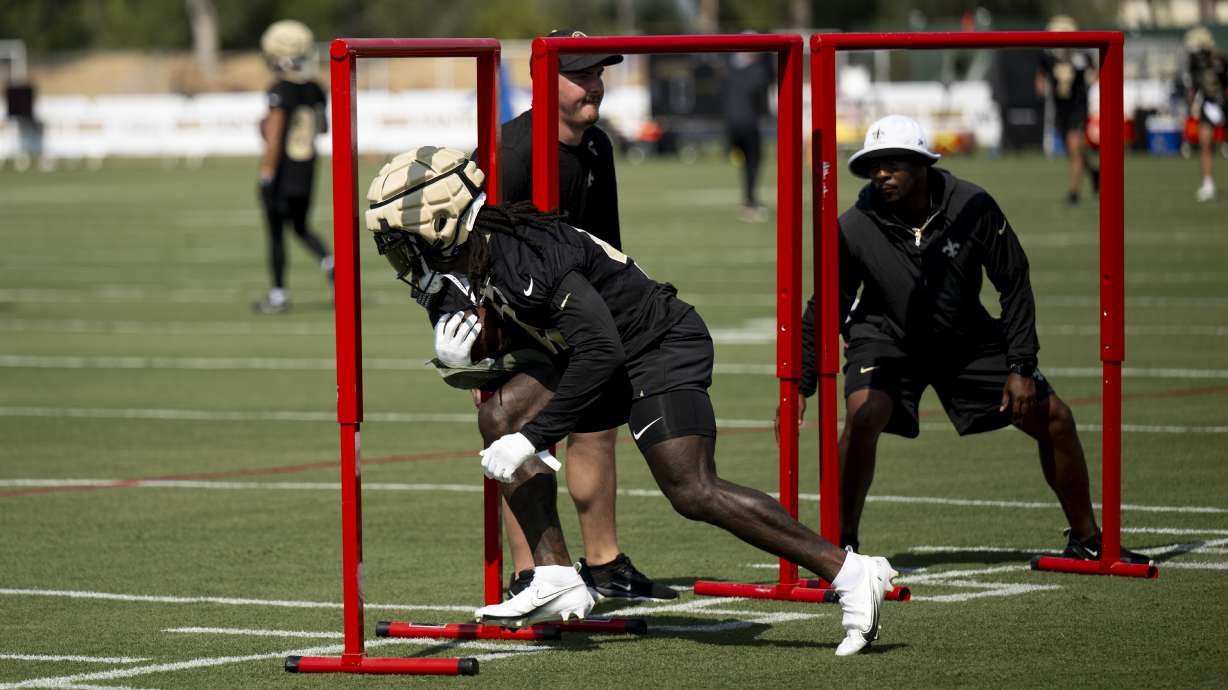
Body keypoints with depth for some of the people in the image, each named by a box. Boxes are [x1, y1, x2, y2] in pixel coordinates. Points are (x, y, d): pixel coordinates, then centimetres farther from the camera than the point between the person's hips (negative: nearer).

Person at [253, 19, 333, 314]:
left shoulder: (280, 93, -20)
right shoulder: (316, 90, 1)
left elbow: (274, 140, -22)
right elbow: (323, 127, 17)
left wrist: (266, 175, -17)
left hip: (281, 170, -6)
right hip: (307, 173, 6)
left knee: (275, 233, 7)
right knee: (301, 227, 21)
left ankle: (278, 295, 13)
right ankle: (331, 263, -3)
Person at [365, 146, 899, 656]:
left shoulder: (526, 256, -26)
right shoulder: (474, 256, 3)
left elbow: (600, 352, -31)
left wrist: (532, 437, -28)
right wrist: (462, 357, 3)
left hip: (664, 349, -10)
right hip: (619, 358, 10)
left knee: (692, 493, -19)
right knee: (501, 417, 0)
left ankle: (848, 572, -15)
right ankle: (555, 580, -2)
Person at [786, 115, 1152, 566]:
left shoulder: (972, 207, -21)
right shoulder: (856, 228, -23)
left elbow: (1015, 286, -10)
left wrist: (1021, 367, -13)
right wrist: (800, 387, -18)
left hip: (966, 339, 2)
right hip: (887, 338, -2)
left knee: (1054, 419, -1)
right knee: (863, 416, -31)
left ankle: (1086, 541, 17)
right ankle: (843, 545, -15)